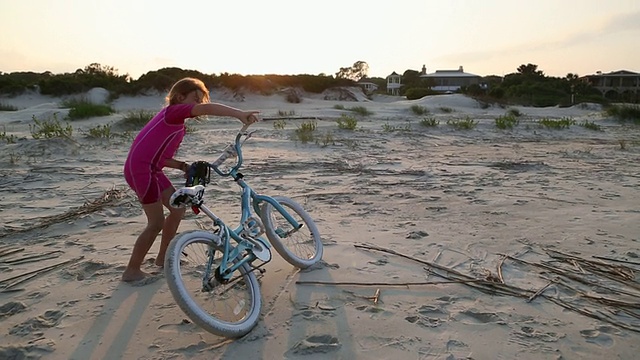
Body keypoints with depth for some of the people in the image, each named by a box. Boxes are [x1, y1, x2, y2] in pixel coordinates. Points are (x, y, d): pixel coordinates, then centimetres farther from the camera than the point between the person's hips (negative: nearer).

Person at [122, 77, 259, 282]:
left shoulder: (175, 121, 19)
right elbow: (207, 109, -27)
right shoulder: (174, 111, -9)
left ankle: (163, 257, 31)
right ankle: (132, 271, 10)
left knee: (178, 208, 15)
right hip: (140, 169, -10)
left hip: (150, 169, 10)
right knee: (157, 222, -5)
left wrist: (183, 166, 3)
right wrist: (240, 114, -35)